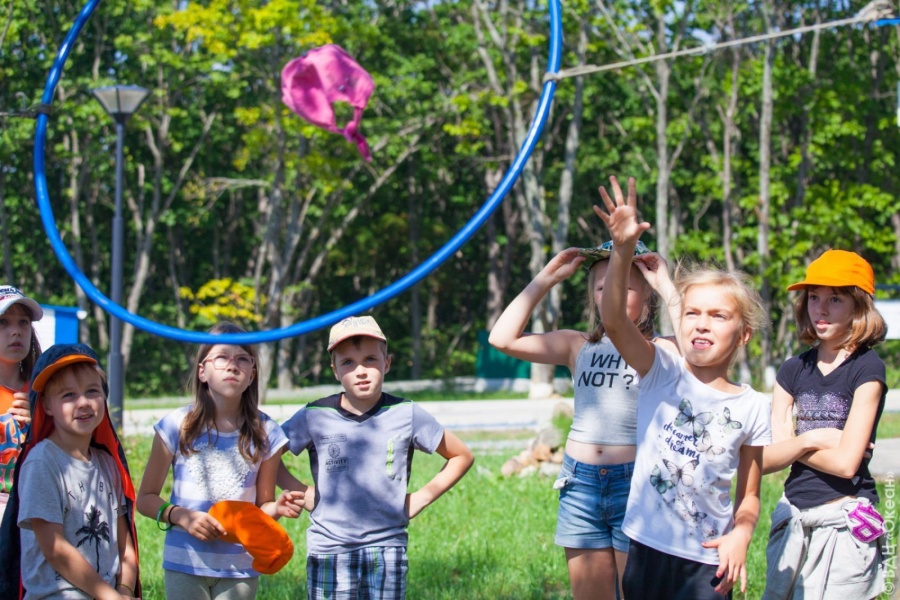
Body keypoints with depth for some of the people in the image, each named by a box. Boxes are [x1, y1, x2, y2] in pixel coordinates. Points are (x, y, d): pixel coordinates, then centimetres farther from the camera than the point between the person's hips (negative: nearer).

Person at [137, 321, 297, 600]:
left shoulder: (265, 433, 1)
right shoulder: (177, 426, -4)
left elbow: (263, 505, 8)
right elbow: (146, 498, 1)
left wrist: (277, 508, -15)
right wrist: (181, 517, -17)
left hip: (240, 567, 1)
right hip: (185, 564, -1)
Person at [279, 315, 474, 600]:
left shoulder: (407, 415, -1)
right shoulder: (314, 417, -2)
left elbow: (461, 456, 10)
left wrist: (422, 497, 1)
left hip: (387, 547, 0)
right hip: (328, 548, 0)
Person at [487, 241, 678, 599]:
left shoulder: (659, 351, -1)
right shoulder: (579, 347, 10)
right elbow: (503, 338, 3)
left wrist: (666, 285, -16)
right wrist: (547, 278, 3)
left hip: (635, 485, -4)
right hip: (580, 483, 4)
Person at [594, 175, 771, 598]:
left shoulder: (752, 407, 3)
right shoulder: (661, 373, -1)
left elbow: (749, 494, 10)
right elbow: (613, 321, -18)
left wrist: (741, 534, -12)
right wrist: (623, 250, -32)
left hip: (707, 562, 0)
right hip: (647, 549, 0)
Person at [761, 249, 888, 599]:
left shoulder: (866, 369, -7)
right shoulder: (793, 370, 8)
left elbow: (846, 462, -15)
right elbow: (764, 460, 1)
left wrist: (796, 442, -3)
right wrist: (815, 440, -11)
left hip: (843, 523, -5)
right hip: (793, 518, 5)